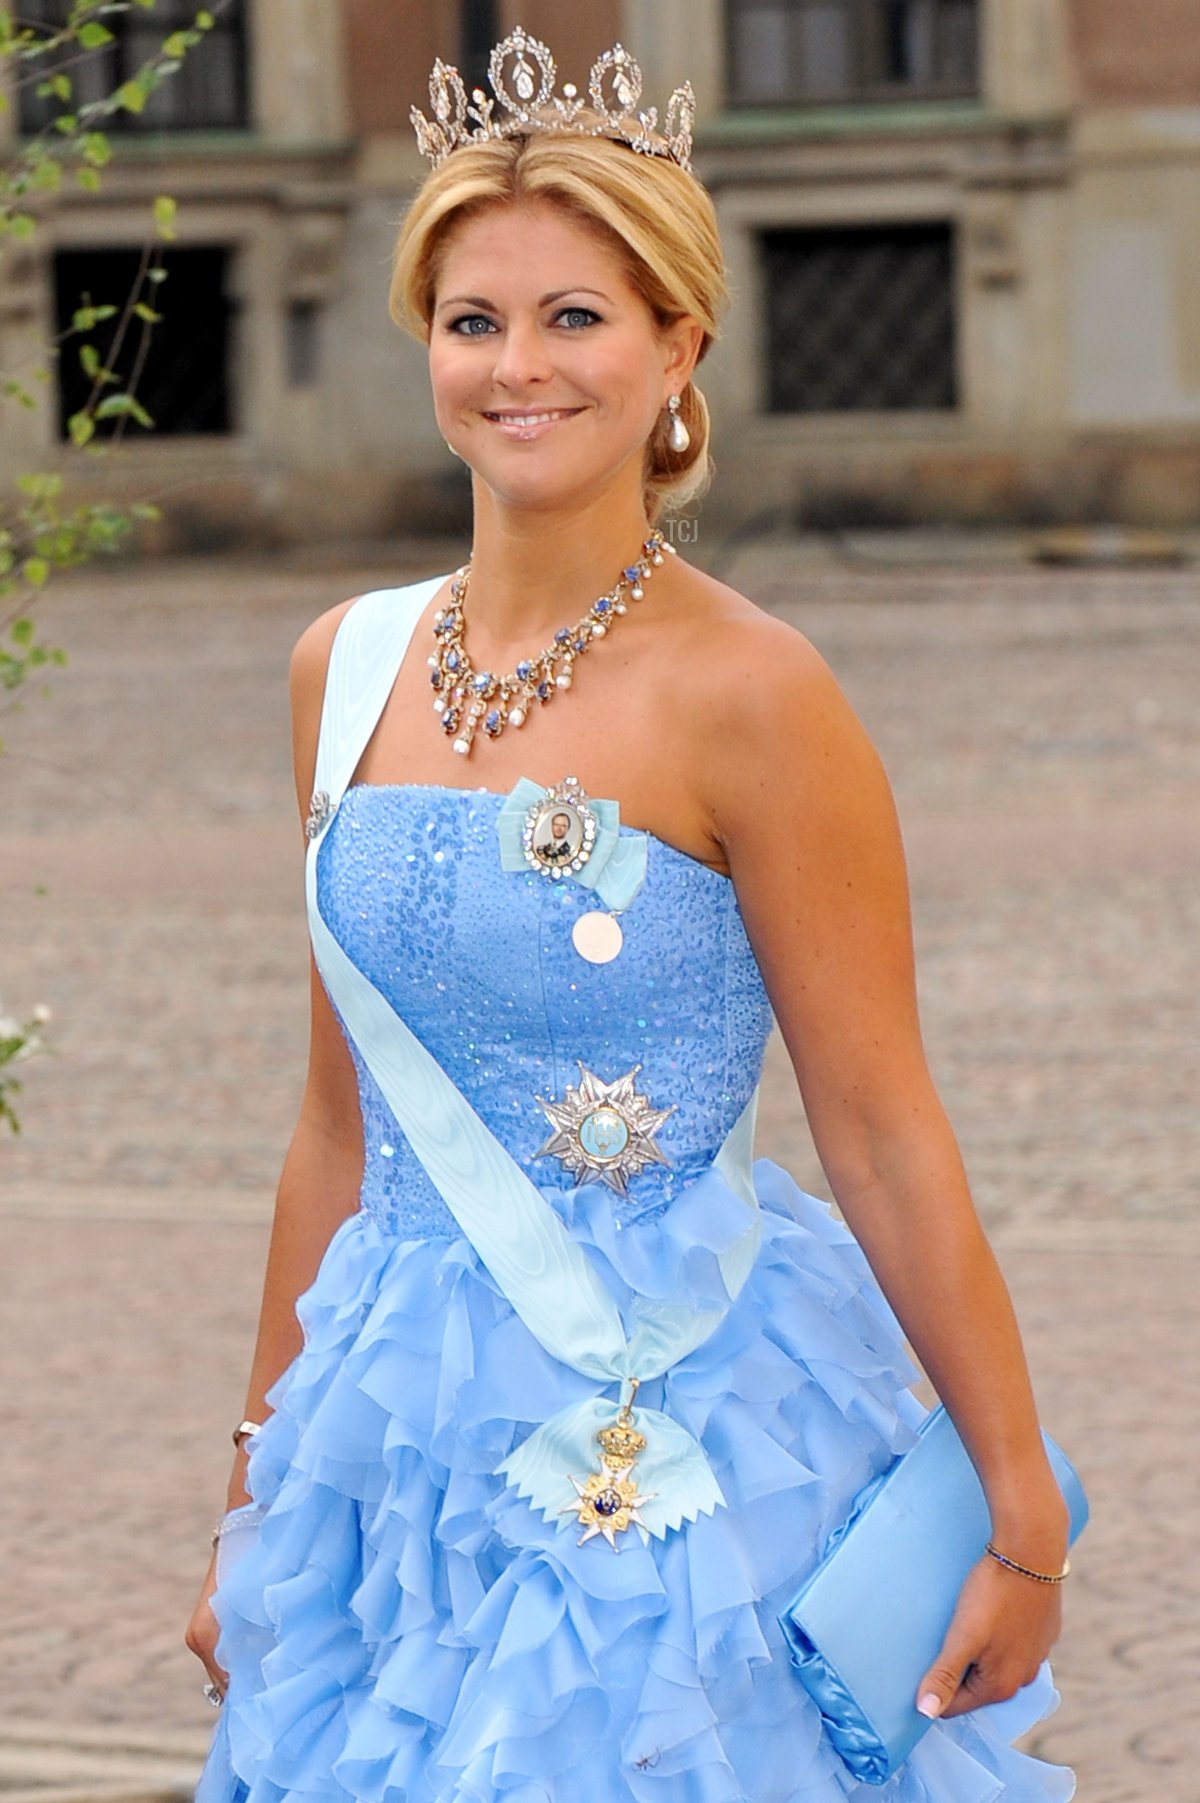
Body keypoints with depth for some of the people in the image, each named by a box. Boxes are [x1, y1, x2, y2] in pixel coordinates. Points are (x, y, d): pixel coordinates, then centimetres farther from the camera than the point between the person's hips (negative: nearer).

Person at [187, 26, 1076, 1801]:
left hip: (678, 1445, -5)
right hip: (402, 1421, 5)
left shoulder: (747, 695, -12)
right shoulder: (347, 667, 6)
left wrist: (1024, 1526, -9)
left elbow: (884, 1136, -10)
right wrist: (261, 1484, 16)